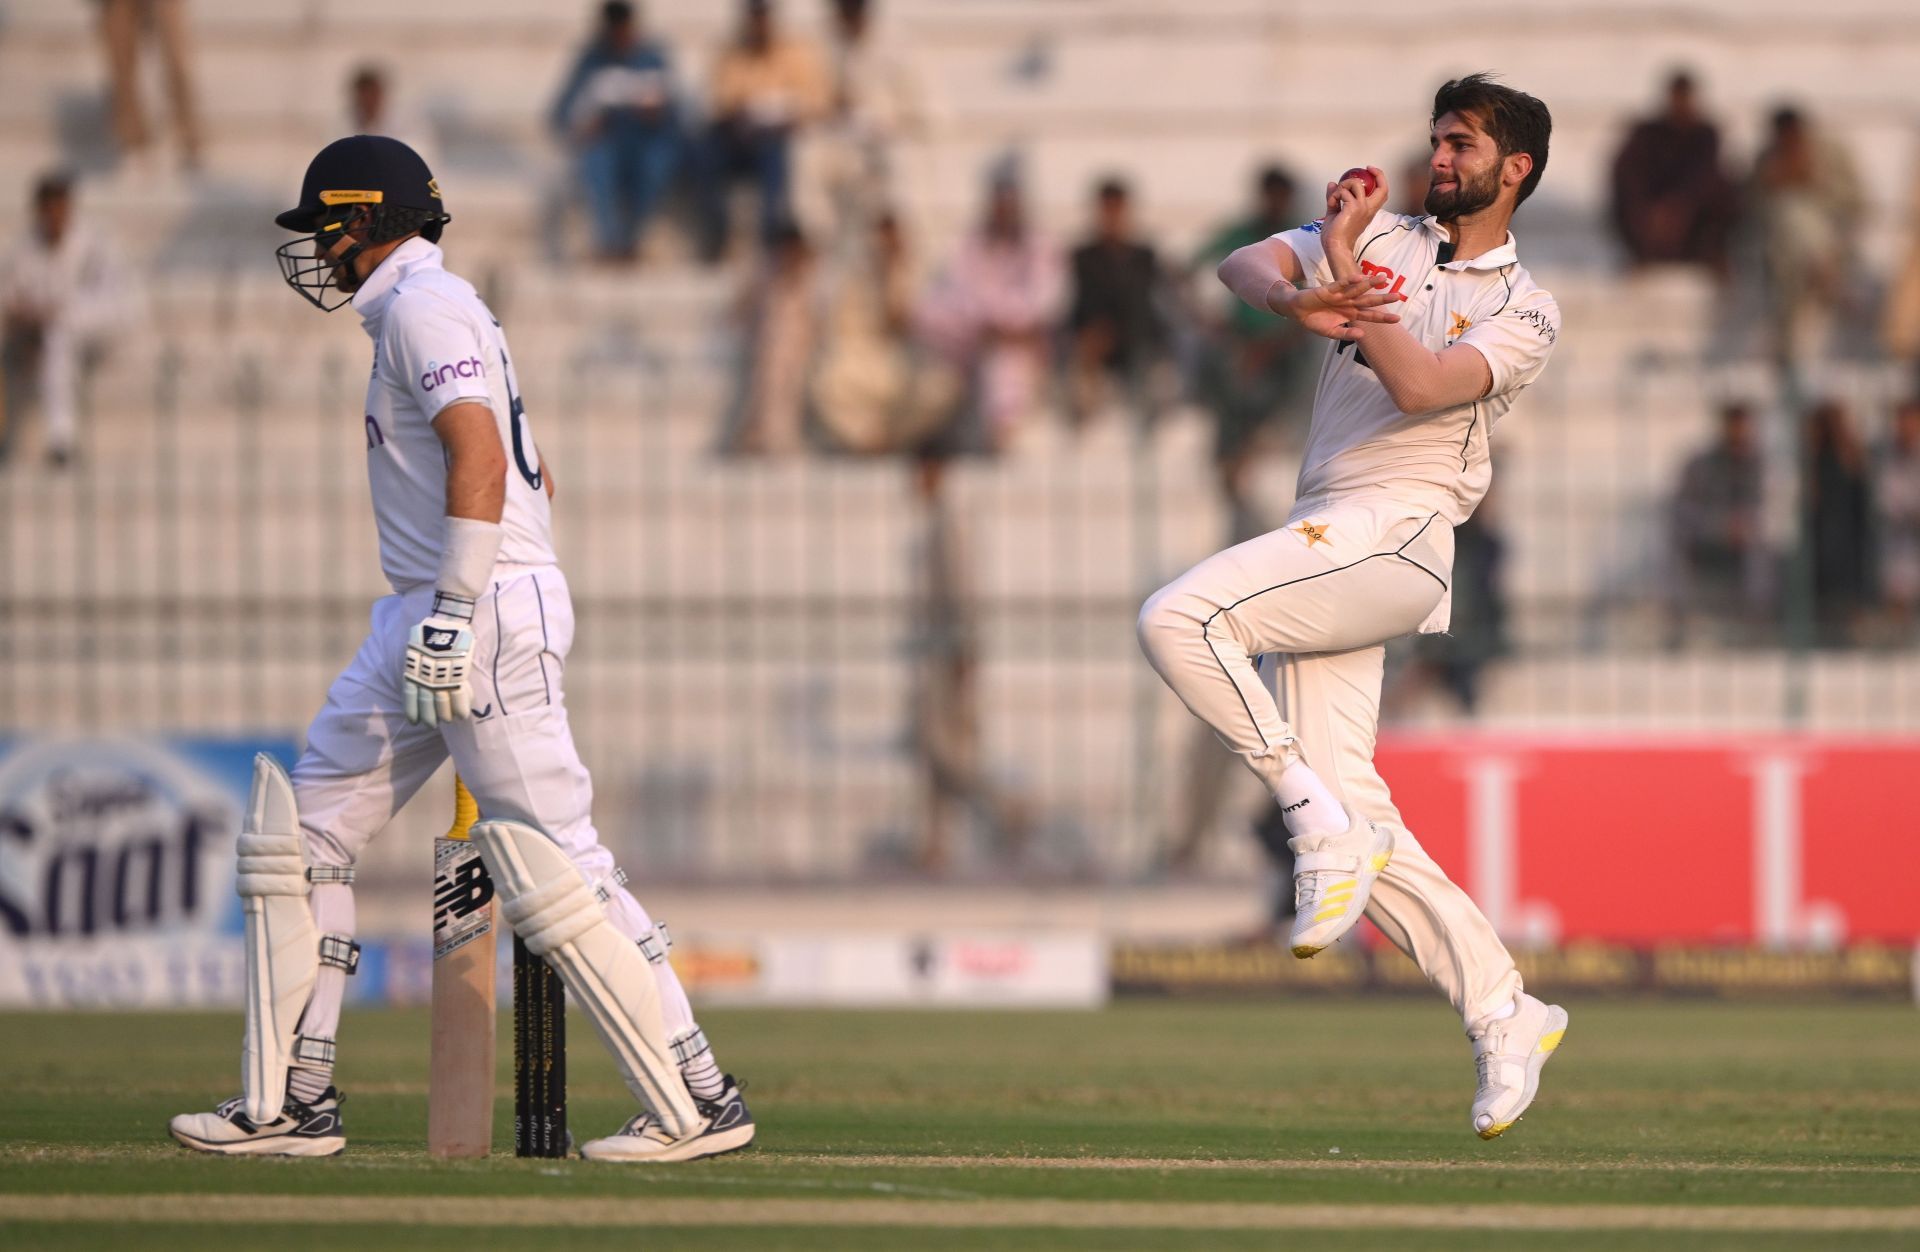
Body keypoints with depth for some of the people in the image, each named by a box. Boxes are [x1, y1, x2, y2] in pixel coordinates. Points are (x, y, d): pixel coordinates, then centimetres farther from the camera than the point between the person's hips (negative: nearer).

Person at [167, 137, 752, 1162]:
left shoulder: (423, 304, -10)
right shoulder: (425, 308, 21)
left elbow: (479, 455, -24)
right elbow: (532, 476, 27)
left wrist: (456, 613, -28)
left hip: (487, 614, -11)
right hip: (419, 622, 11)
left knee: (552, 867, -11)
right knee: (298, 836, 9)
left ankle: (697, 1104, -8)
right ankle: (290, 1105, 10)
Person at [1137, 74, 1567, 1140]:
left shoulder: (1525, 311, 3)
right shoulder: (1380, 238, 18)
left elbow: (1419, 387, -15)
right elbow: (1241, 265, 3)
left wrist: (1346, 265, -17)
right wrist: (1296, 299, -19)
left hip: (1396, 534, -6)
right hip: (1320, 549, 6)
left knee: (1177, 619, -26)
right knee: (1348, 814, -1)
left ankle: (1322, 823, -18)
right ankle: (1506, 1015, 4)